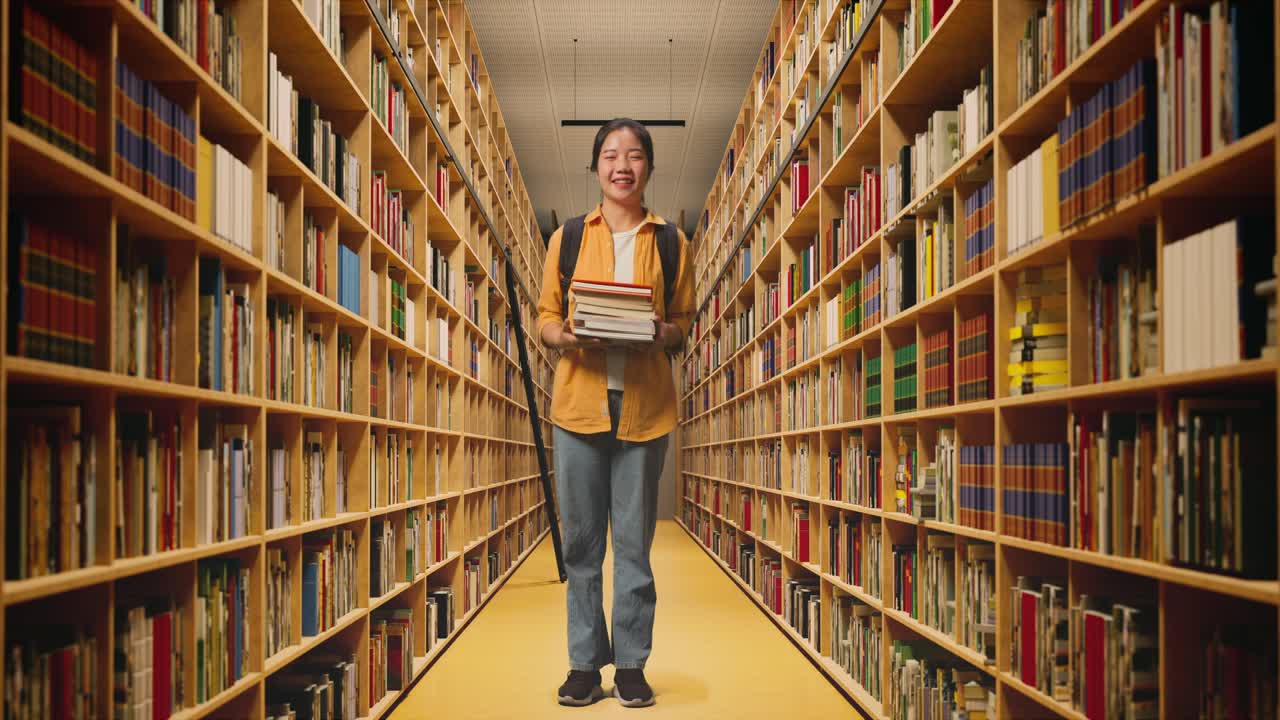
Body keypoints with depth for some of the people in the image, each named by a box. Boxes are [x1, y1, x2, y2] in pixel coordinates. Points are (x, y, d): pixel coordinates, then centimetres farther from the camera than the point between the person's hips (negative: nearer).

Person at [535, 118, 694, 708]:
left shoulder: (671, 243, 10)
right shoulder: (567, 238, 10)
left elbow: (683, 322, 11)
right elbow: (545, 318, 10)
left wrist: (660, 335, -11)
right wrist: (567, 337, -12)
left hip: (644, 402, 0)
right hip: (579, 399, 1)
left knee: (634, 540, 3)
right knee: (581, 541, 5)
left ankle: (631, 664, 14)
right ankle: (585, 662, 15)